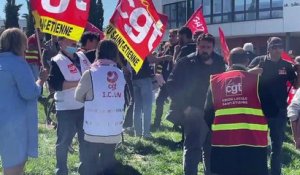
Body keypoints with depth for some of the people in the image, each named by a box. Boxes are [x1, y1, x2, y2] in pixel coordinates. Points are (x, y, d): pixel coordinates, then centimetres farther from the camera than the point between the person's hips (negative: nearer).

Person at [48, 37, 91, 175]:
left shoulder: (82, 57, 6)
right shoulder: (57, 61, -12)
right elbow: (55, 84, -23)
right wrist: (79, 82, -25)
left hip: (84, 106, 6)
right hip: (66, 109, -6)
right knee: (64, 141, 4)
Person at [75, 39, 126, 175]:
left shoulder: (90, 74, -10)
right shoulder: (120, 75, 0)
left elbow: (78, 97, 2)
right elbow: (122, 100, 4)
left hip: (94, 131, -3)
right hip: (114, 130, 3)